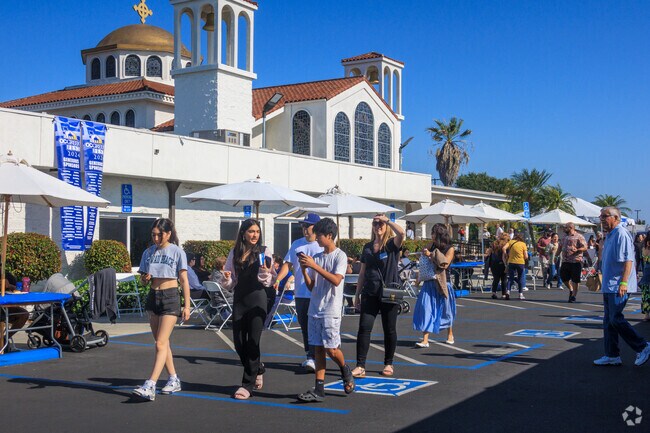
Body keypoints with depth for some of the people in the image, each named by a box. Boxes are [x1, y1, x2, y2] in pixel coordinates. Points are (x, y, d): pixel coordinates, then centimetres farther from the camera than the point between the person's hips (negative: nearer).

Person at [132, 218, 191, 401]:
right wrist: (145, 279, -10)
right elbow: (143, 280, 14)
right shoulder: (148, 252, 9)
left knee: (161, 343, -12)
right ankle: (174, 379, 23)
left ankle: (150, 386, -18)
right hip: (153, 297, 6)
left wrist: (187, 305, -8)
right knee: (163, 343, 11)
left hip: (170, 297, -6)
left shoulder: (177, 252, -4)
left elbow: (184, 280, -4)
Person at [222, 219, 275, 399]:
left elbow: (268, 282, -1)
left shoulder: (264, 252, -1)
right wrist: (227, 278, -8)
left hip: (257, 299, -4)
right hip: (239, 300, 4)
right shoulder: (234, 253, 9)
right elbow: (230, 283, 13)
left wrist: (265, 273, -21)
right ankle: (258, 369, 32)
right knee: (239, 343, 5)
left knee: (253, 342, -3)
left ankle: (248, 384, 5)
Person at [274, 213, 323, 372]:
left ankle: (312, 358, -8)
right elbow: (288, 264, 8)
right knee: (304, 326, 12)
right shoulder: (296, 244, 11)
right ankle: (309, 355, 24)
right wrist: (277, 279, -4)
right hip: (300, 293, 5)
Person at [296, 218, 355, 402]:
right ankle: (319, 389, 5)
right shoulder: (316, 257, 12)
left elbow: (336, 280, -20)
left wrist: (314, 266, -22)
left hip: (331, 311, -6)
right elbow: (311, 286, 12)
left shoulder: (340, 256, -5)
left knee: (331, 349, -6)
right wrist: (304, 270, -5)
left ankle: (345, 370, 24)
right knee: (318, 348, 4)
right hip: (315, 309, 6)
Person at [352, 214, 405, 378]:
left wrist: (386, 219, -17)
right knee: (364, 327, -7)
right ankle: (360, 366, -6)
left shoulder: (392, 244, -1)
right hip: (370, 294, 3)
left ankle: (388, 364, 20)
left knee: (389, 330, 6)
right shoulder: (367, 247, 12)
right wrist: (357, 294, 14)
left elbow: (401, 233, -26)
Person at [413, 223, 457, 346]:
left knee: (446, 310, 10)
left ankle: (450, 335, 33)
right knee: (426, 309, -9)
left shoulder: (449, 249, -3)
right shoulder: (432, 247, 9)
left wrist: (431, 255, -15)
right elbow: (424, 264, 15)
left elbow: (445, 264, -15)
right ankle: (425, 340, -12)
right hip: (429, 283, 3)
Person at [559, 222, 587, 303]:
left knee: (575, 280, 0)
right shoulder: (565, 237, 17)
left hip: (576, 261, -7)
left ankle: (573, 295, 10)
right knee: (563, 277, 8)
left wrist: (576, 250, -29)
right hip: (565, 261, 7)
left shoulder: (579, 237, -5)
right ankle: (571, 290, 31)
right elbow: (560, 247, 28)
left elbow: (585, 248, -13)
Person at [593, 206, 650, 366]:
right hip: (609, 286, 10)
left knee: (616, 319, -10)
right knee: (608, 321, 10)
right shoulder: (609, 236, 18)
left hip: (618, 287, -10)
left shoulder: (621, 234, -13)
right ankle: (612, 356, 15)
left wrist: (623, 282, -27)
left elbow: (628, 260, -20)